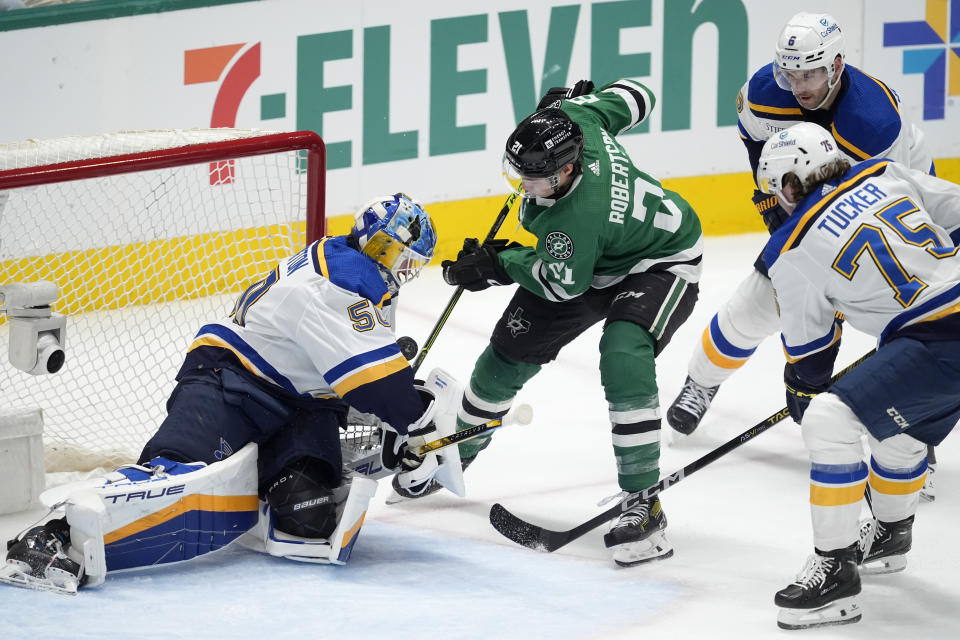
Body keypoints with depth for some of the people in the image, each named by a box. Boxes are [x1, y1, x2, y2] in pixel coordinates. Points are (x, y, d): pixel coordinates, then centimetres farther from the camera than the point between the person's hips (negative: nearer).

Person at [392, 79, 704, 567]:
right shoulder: (571, 119, -24)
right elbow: (633, 97, -6)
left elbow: (562, 285, -26)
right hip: (593, 259, 9)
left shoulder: (577, 214, -42)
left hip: (660, 264, -9)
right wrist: (571, 99, 9)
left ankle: (644, 506, -27)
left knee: (624, 359, -33)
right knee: (512, 348, 10)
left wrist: (499, 263, -14)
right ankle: (455, 452, 34)